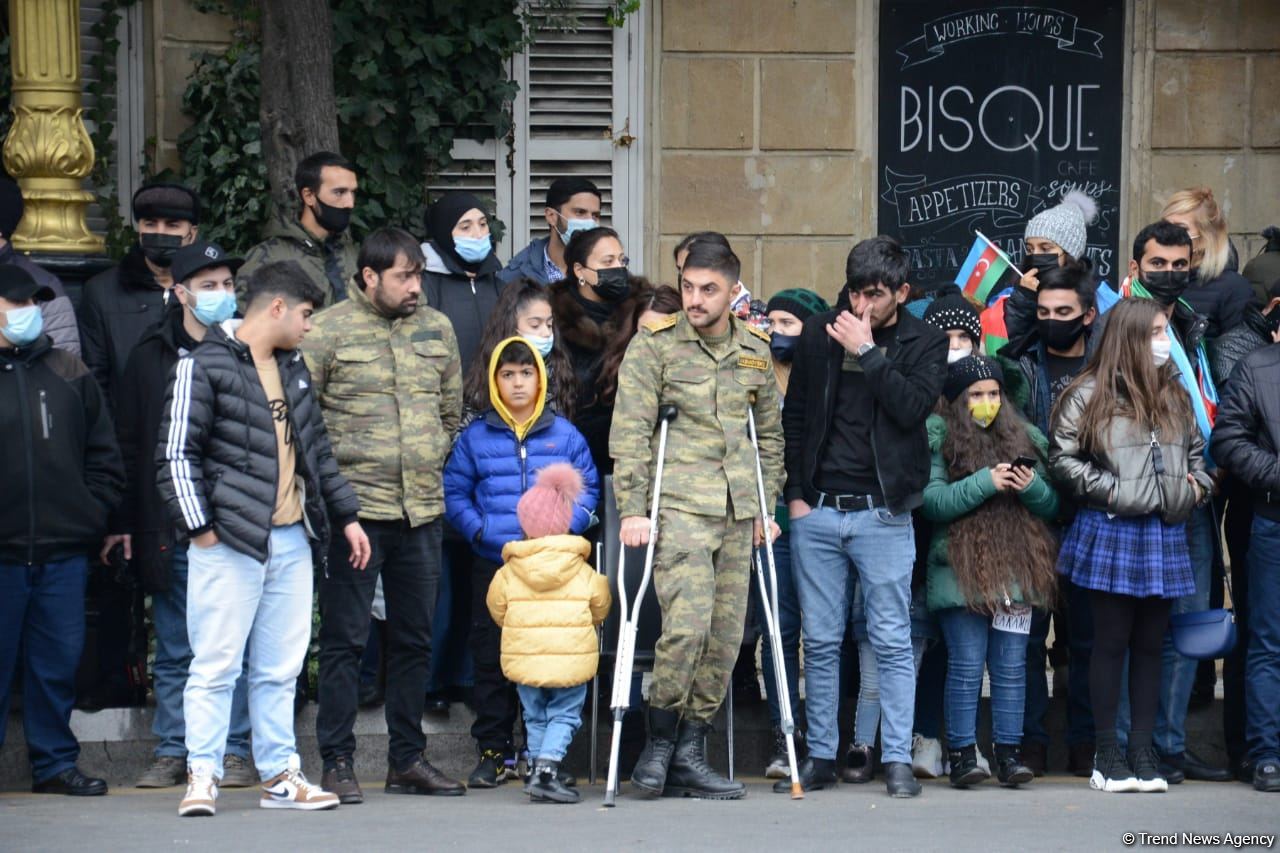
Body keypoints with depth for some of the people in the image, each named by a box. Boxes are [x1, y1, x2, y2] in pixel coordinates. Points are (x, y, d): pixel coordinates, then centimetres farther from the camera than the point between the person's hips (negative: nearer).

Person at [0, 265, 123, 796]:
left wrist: (91, 512, 4)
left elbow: (104, 454, 15)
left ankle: (55, 762, 17)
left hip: (63, 551, 3)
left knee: (59, 661, 7)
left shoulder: (68, 374, 11)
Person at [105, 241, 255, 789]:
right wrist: (122, 522, 3)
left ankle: (233, 752, 10)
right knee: (174, 651, 7)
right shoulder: (152, 357, 7)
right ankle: (172, 753, 13)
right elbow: (126, 445, 9)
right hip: (170, 531, 1)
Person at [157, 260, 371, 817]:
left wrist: (346, 515, 20)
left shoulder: (293, 367, 17)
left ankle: (279, 775, 16)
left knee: (281, 668, 10)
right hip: (230, 542, -7)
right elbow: (176, 454, -9)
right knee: (216, 665, -4)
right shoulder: (205, 366, -7)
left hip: (291, 541, 7)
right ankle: (202, 776, 2)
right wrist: (199, 528, -12)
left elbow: (316, 448, 24)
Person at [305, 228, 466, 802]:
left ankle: (407, 759, 20)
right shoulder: (327, 332, -4)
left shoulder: (436, 329, 12)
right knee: (345, 640, -2)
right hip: (354, 508, -5)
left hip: (422, 508, 5)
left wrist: (432, 466, 14)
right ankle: (337, 764, 3)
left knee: (414, 640, 11)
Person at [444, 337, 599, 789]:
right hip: (492, 565, 0)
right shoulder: (475, 437, 8)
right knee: (491, 658, 2)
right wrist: (481, 531, -8)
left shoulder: (565, 435, 8)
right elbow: (454, 493, 7)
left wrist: (563, 527, -8)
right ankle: (493, 751, 9)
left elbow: (587, 489, 9)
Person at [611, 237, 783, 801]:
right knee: (687, 624, -18)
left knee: (725, 637, 2)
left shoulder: (755, 351, 13)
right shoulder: (655, 343, 0)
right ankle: (660, 741, 0)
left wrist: (765, 507, 14)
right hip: (678, 506, -5)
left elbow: (769, 433, 21)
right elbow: (629, 431, -3)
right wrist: (632, 509, -10)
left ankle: (689, 756, 10)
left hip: (736, 513, 5)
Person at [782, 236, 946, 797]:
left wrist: (868, 352, -14)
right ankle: (821, 757, 14)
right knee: (820, 641, 6)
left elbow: (914, 406, -14)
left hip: (882, 514, -2)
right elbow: (794, 415, 13)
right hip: (816, 511, 2)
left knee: (892, 642, -2)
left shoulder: (924, 344, 3)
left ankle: (897, 760, 2)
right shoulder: (819, 334, 8)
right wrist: (795, 491, 6)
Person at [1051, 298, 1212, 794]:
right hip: (1111, 531, -5)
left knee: (1150, 644, 8)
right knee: (1111, 642, 1)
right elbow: (1063, 459, -6)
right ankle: (1107, 754, 8)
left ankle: (1143, 750, 14)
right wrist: (1109, 490, -13)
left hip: (1166, 535, 5)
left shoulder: (1174, 396, 13)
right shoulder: (1089, 395, -4)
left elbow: (1196, 451, 22)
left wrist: (1199, 485, 4)